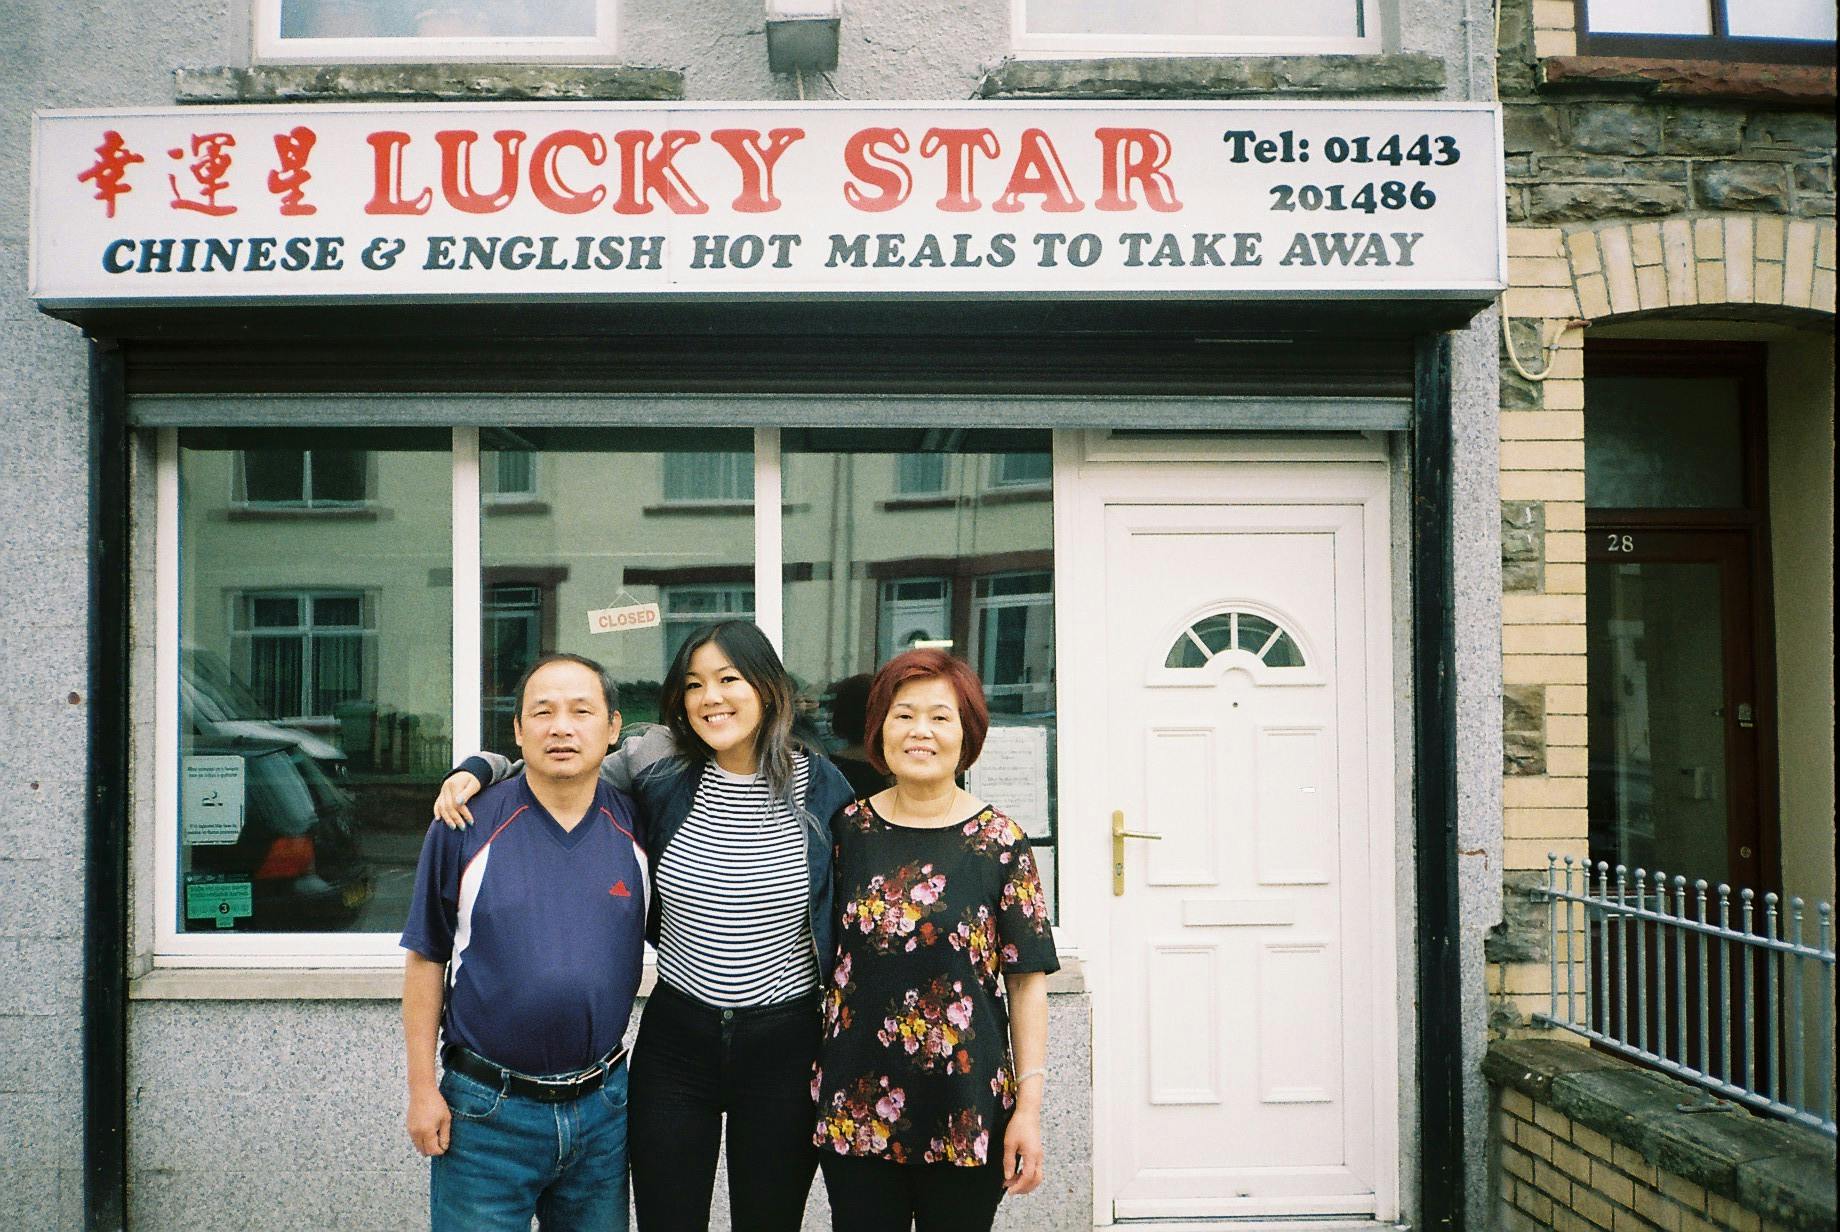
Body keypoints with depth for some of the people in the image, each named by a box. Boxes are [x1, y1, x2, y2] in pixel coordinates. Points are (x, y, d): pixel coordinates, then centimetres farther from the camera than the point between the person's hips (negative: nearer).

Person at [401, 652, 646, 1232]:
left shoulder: (636, 828, -1)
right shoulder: (467, 826, -7)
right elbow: (426, 959, -2)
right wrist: (422, 1087, -4)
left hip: (603, 1108, 3)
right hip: (486, 1111, -2)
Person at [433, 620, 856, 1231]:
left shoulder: (821, 786, -7)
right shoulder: (661, 768, -5)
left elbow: (847, 917, 2)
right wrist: (477, 768, -7)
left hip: (785, 1043, -1)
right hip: (676, 1041, 1)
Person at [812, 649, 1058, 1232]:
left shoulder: (1000, 841, -5)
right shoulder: (848, 828, 1)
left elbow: (1027, 980, -4)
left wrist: (1029, 1107, -7)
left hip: (967, 1115, -1)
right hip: (857, 1109, 2)